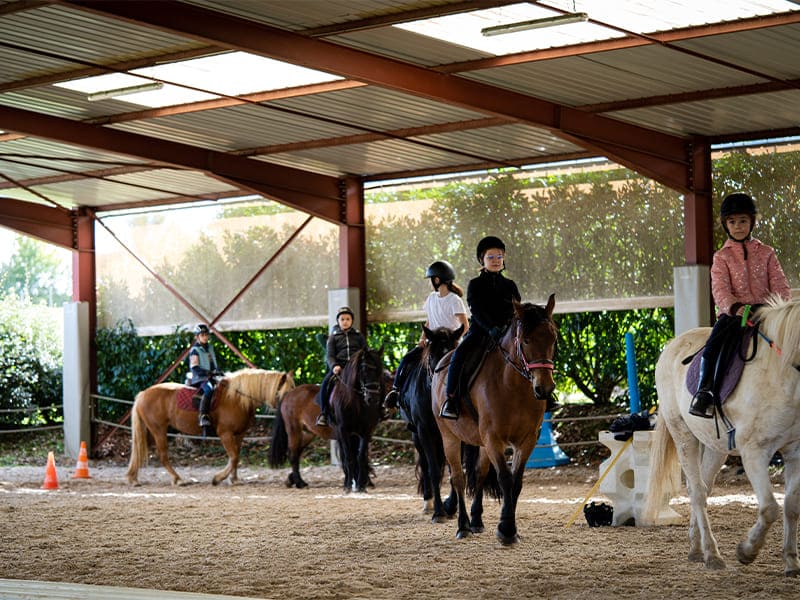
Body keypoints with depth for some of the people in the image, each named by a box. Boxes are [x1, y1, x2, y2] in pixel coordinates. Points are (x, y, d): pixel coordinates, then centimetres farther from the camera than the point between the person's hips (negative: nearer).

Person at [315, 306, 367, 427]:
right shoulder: (333, 337, 13)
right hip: (338, 367, -1)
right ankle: (323, 413, -21)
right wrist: (334, 366, -17)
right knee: (326, 383, -29)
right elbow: (329, 355, 4)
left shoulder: (358, 336, 17)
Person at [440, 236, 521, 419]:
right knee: (458, 355, -28)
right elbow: (476, 309, -8)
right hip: (480, 330, -2)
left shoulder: (509, 285, 15)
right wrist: (490, 328, -26)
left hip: (505, 333, 3)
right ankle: (450, 400, -25)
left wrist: (510, 325, -14)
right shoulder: (475, 284, 6)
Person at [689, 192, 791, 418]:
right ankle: (704, 391, -30)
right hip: (732, 313, -1)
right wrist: (736, 307, -26)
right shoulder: (722, 257, 11)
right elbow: (720, 289, -4)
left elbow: (780, 286, 9)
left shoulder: (766, 253, 15)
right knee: (713, 346, -31)